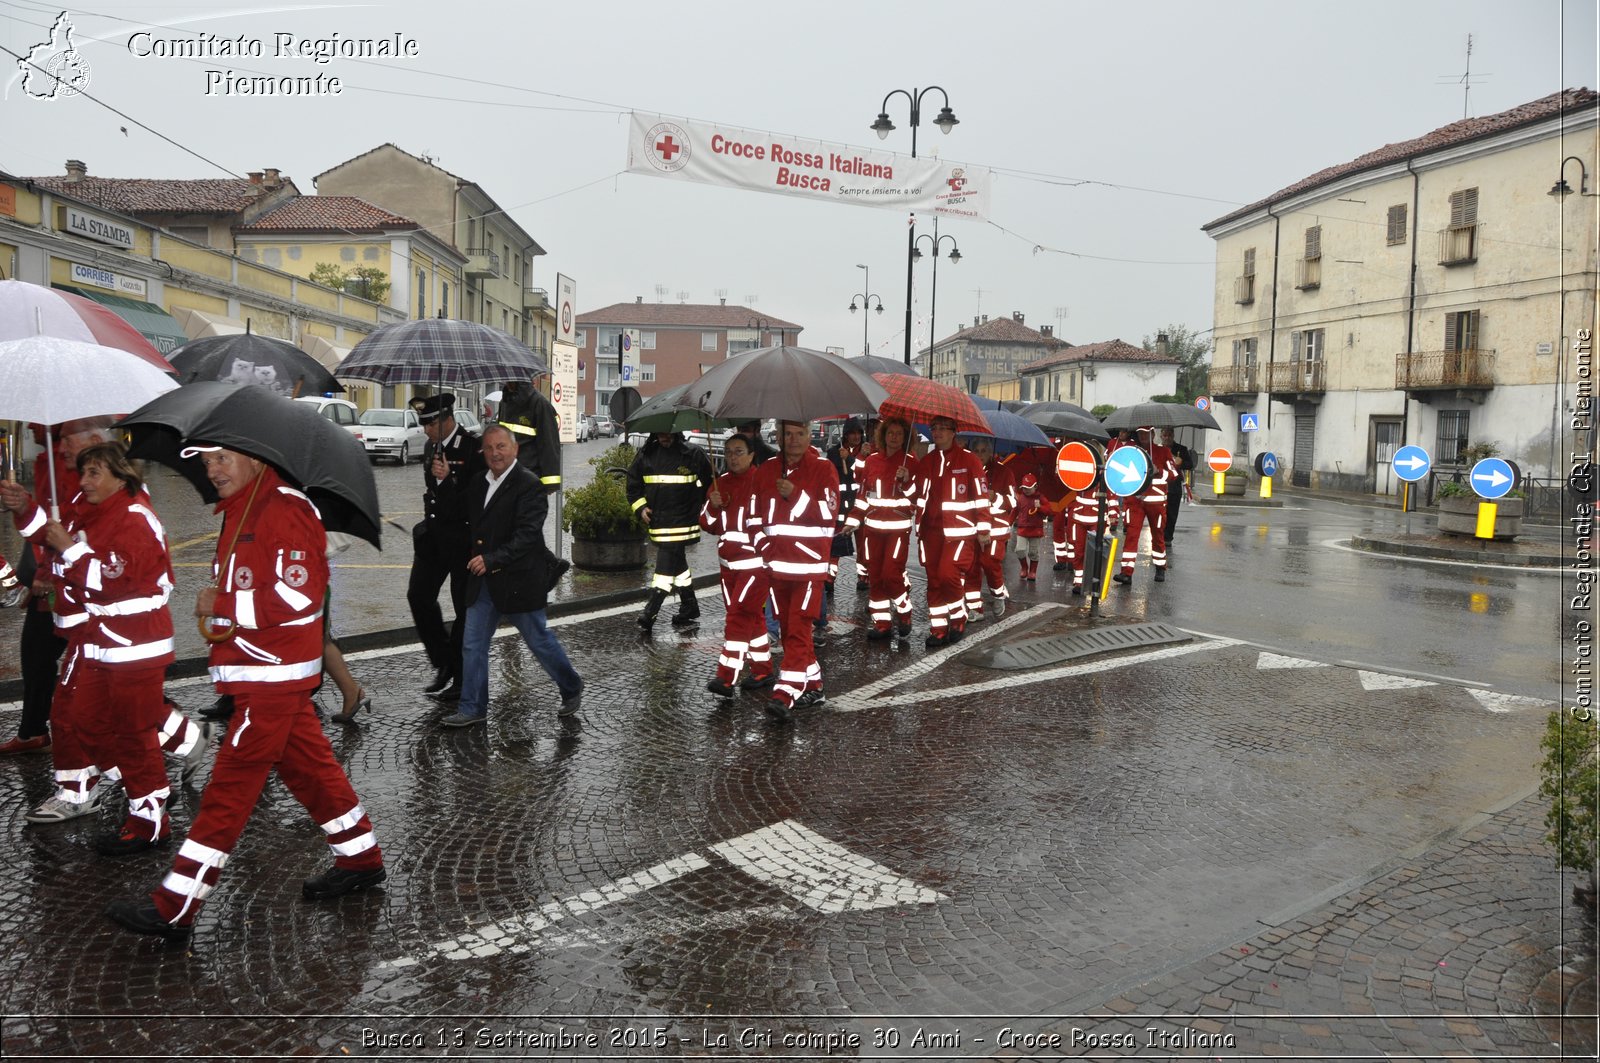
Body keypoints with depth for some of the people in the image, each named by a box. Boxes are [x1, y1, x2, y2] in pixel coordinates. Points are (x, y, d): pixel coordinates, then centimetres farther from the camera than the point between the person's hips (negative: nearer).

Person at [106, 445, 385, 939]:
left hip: (272, 675, -10)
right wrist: (221, 606, 6)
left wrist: (220, 605, -16)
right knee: (308, 764, 17)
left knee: (230, 785, -5)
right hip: (262, 667, 10)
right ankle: (361, 860, 29)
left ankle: (173, 909, 1)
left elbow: (295, 597, -24)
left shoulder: (285, 509, -17)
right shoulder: (243, 510, 15)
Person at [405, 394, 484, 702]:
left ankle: (462, 677, 12)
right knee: (418, 595, 0)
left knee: (465, 606, 1)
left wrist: (450, 477, -27)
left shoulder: (474, 448, -13)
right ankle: (443, 664, 14)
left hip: (464, 536, -7)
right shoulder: (431, 448, 12)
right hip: (433, 533, 7)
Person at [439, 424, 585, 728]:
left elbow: (527, 535, -24)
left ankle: (572, 689, 30)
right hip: (483, 582, 7)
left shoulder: (528, 485, -16)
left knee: (540, 641, 8)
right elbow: (454, 505, 23)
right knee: (473, 646, 7)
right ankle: (473, 709, 17)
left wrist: (492, 560, -31)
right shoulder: (479, 482, 9)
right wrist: (444, 480, 5)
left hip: (518, 582, -7)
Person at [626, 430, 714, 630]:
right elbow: (633, 485, 15)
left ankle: (649, 613, -8)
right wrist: (640, 507, 1)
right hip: (657, 521, 5)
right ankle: (690, 607, 28)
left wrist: (697, 507, 4)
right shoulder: (646, 455, 6)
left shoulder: (692, 454, -5)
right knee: (677, 563, 15)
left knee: (665, 566, -10)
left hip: (680, 521, -5)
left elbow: (710, 483, 5)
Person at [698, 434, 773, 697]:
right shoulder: (720, 483, 10)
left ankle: (725, 678, -11)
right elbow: (708, 525, 11)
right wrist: (713, 506, -5)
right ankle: (762, 671, 26)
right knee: (752, 617, 15)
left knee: (739, 616, -11)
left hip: (756, 561, -7)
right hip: (729, 563, 7)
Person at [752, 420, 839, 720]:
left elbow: (830, 513, -12)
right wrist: (765, 548, 3)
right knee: (788, 628, 11)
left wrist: (796, 495, -20)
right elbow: (756, 515, 16)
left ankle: (785, 695, -15)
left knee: (799, 629, -11)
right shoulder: (766, 471, 11)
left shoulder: (823, 469, -2)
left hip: (809, 564, -5)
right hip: (777, 564, 6)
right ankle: (812, 686, 24)